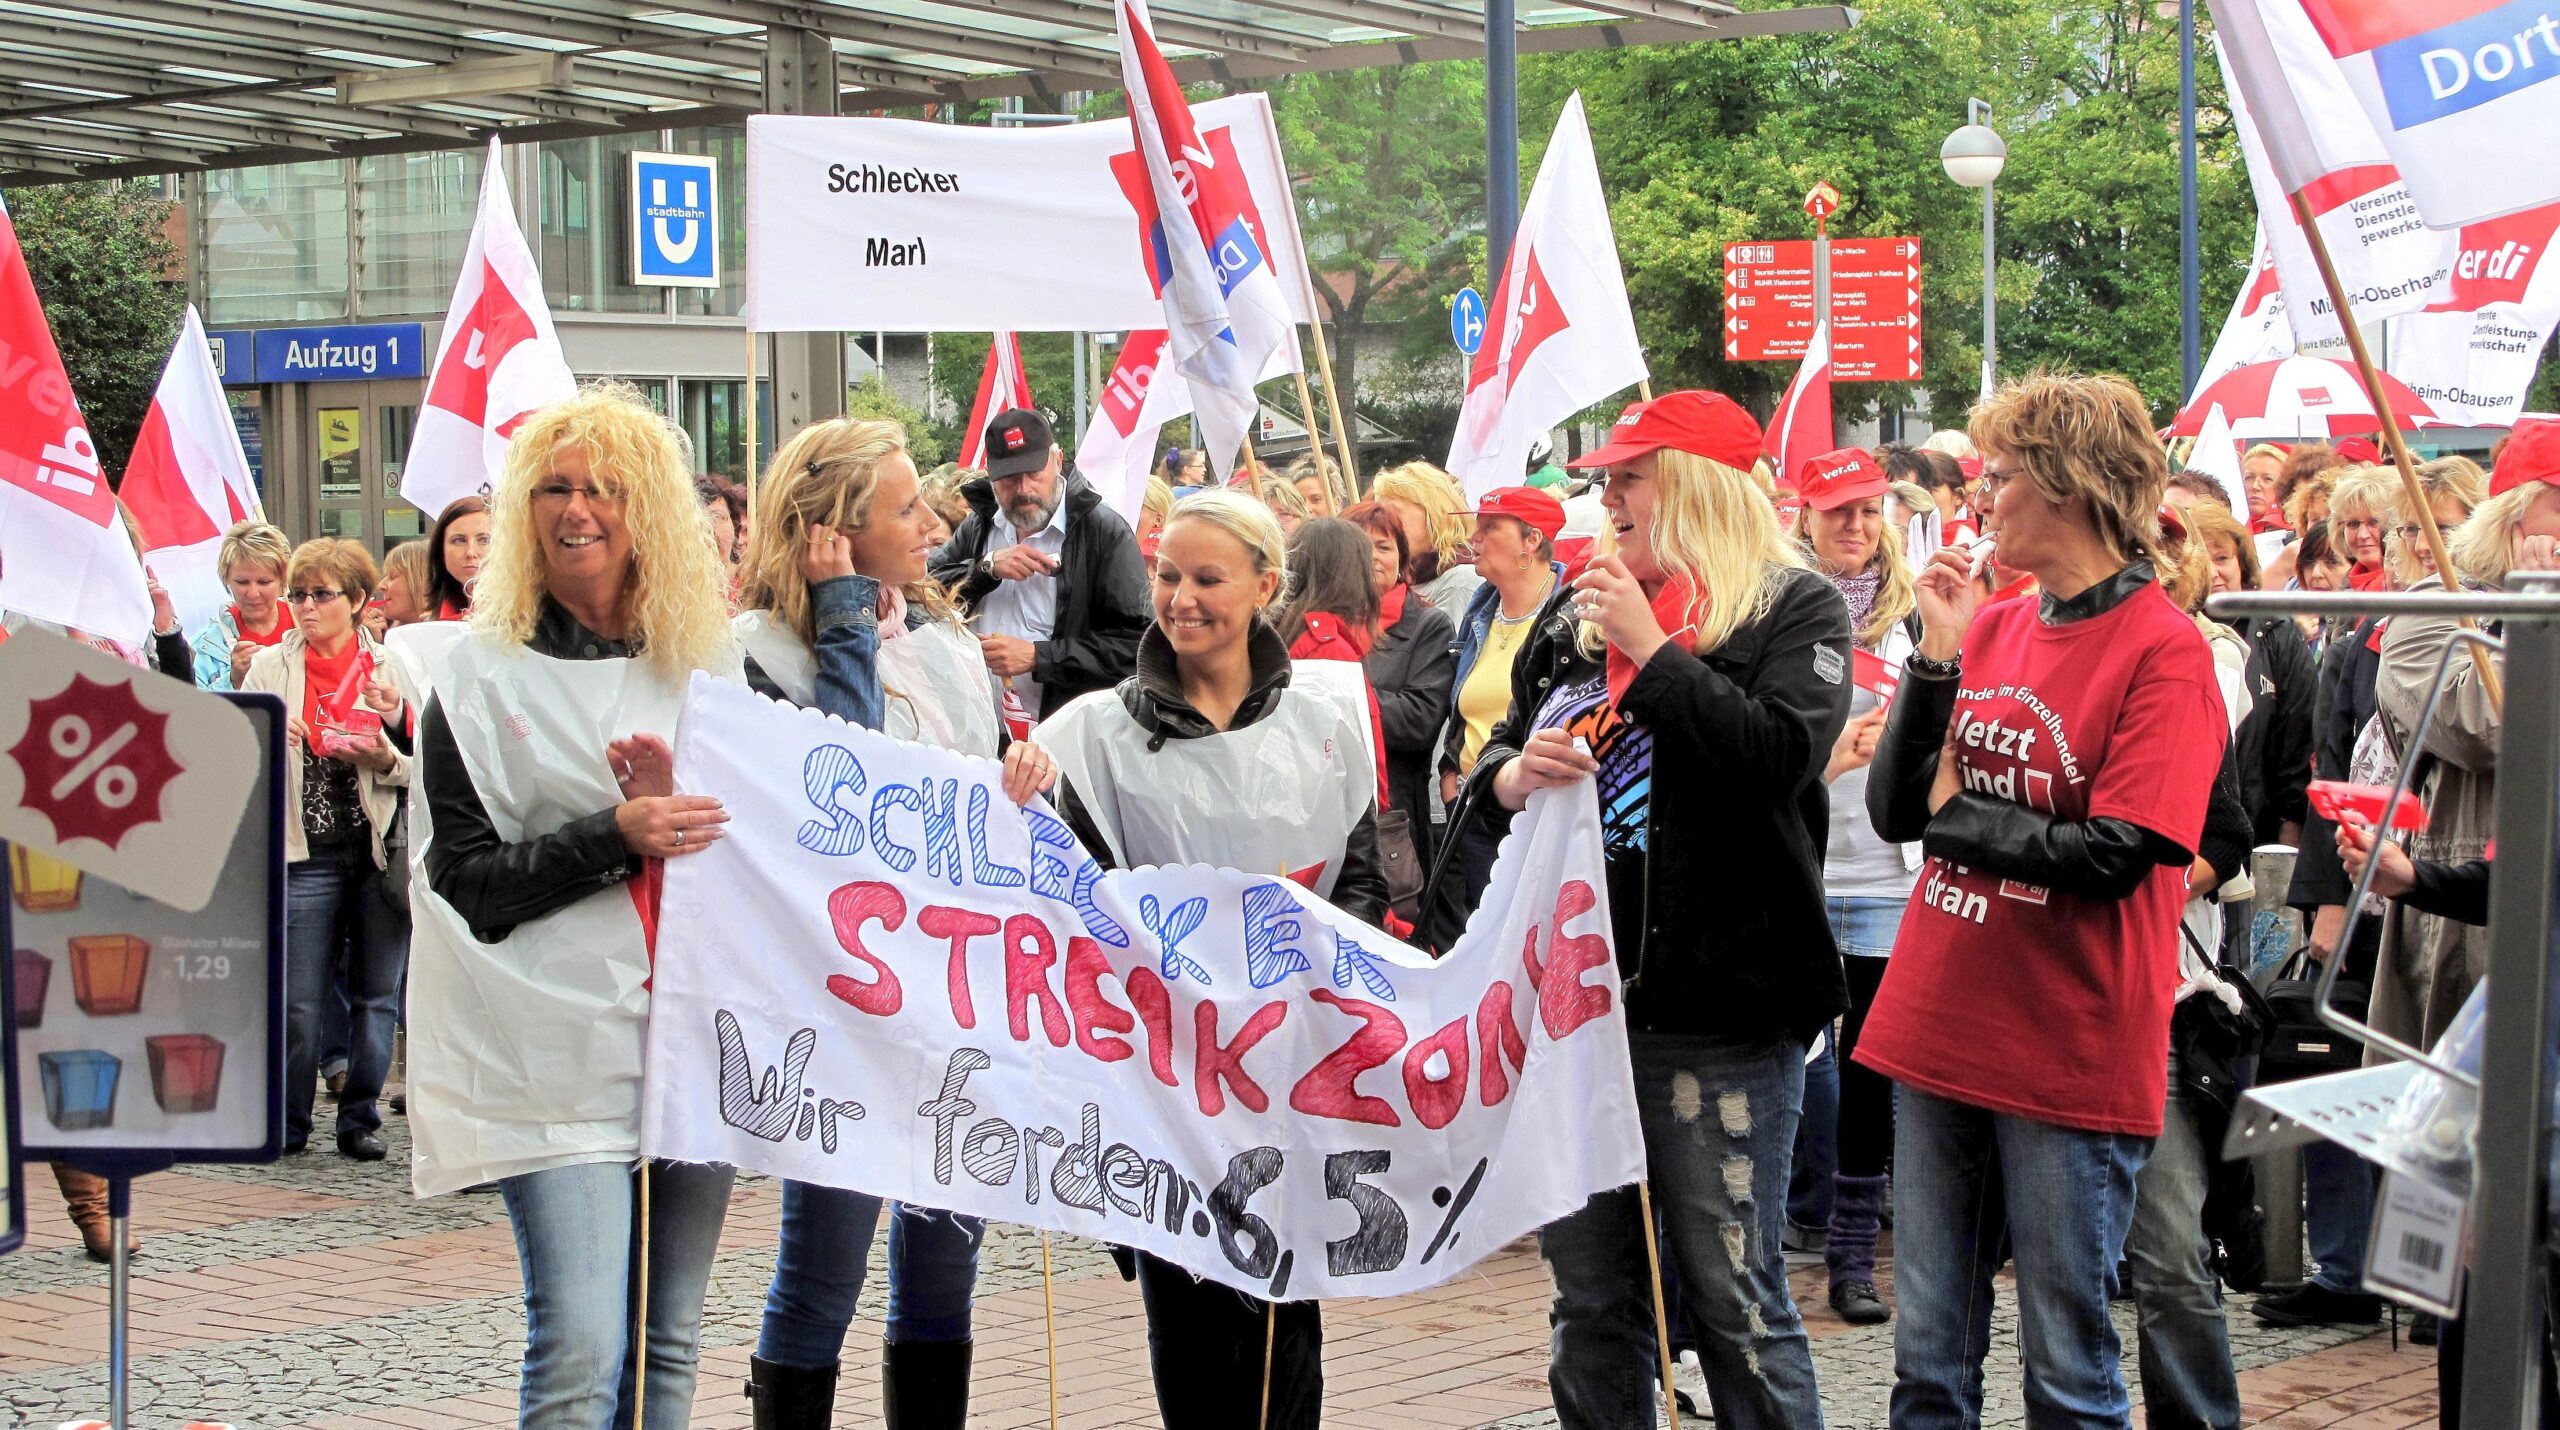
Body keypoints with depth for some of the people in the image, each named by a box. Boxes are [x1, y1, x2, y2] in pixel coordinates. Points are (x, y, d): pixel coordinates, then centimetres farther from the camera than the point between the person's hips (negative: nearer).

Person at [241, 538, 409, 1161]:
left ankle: (361, 1117, 17)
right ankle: (286, 1123, 12)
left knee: (376, 993, 6)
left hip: (381, 852, 0)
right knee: (299, 1000, -1)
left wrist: (387, 757, -17)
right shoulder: (270, 667, 8)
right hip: (307, 854, 0)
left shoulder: (392, 666, 5)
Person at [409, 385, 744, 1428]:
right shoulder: (482, 676, 2)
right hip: (557, 1048, -4)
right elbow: (464, 879, -4)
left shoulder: (708, 659, 12)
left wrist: (680, 804, -5)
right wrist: (613, 839, -16)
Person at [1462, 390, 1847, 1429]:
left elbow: (1776, 758, -19)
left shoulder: (1793, 611, -2)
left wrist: (1650, 648, -14)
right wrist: (1514, 775, -4)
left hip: (1717, 1003, -6)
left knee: (1733, 1297, -3)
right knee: (1589, 1295, 12)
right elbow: (1491, 771, 20)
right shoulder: (1575, 623, 16)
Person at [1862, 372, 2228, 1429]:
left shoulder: (2163, 649, -11)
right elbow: (1895, 810, 4)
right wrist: (1938, 657, -7)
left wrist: (1956, 815, -7)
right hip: (1940, 1031, 6)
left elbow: (2114, 856, -18)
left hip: (2071, 1057, -6)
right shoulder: (1991, 627, 8)